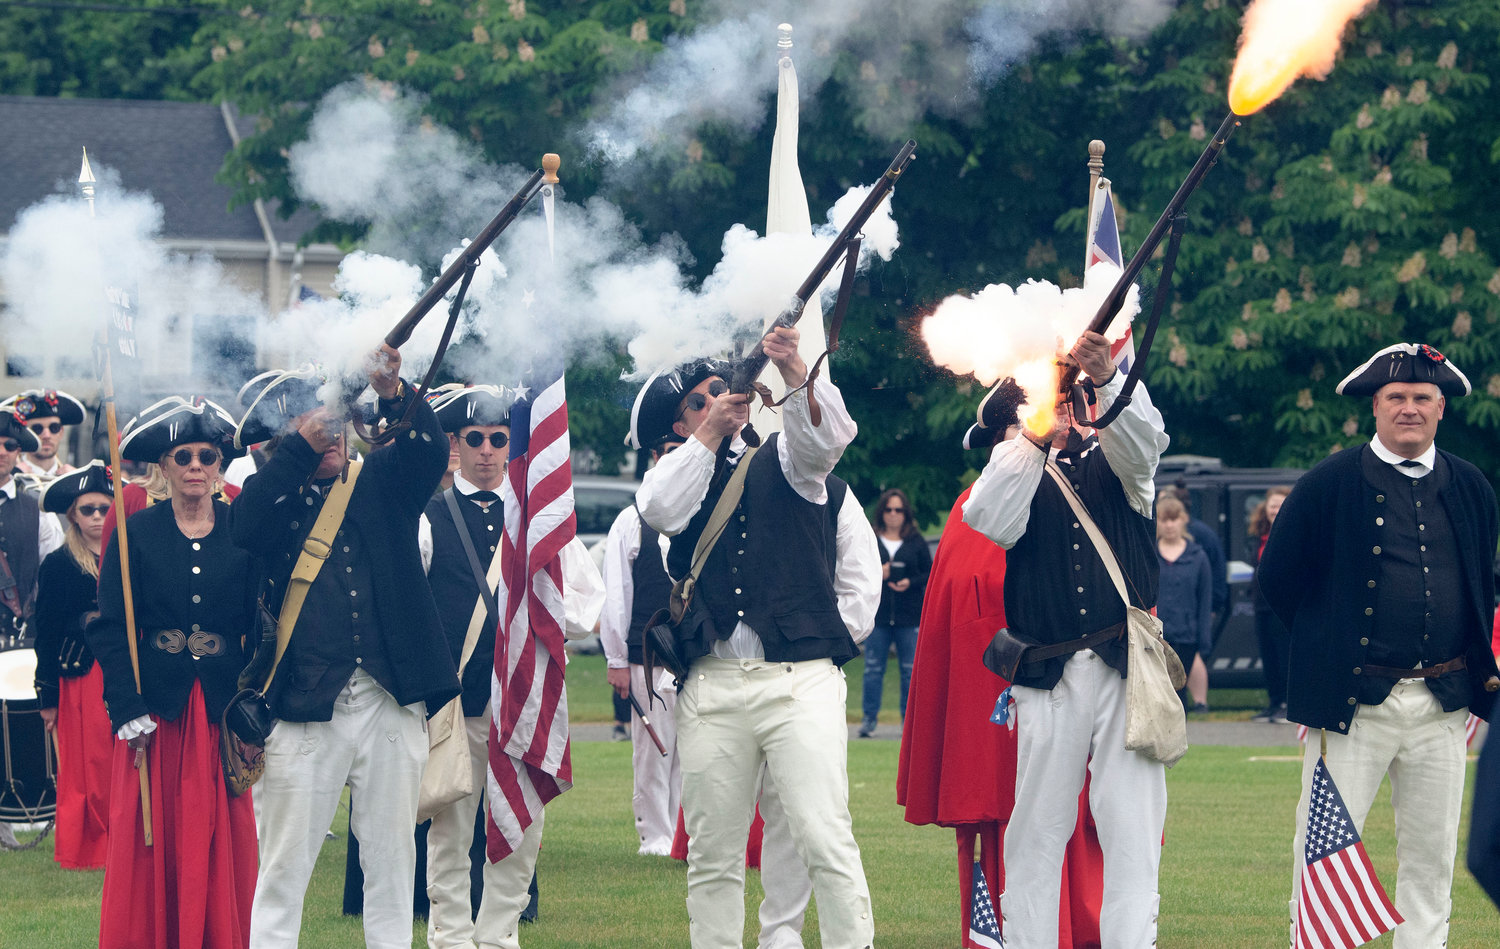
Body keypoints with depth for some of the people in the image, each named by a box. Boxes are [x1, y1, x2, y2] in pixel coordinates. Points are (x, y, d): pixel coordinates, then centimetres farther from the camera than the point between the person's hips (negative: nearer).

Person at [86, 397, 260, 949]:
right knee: (148, 841, -1)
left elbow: (262, 628, 3)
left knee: (224, 840, 1)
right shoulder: (136, 534, 2)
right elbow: (110, 630, -1)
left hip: (224, 707, 1)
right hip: (155, 705, -1)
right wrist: (129, 712, -11)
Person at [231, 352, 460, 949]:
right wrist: (302, 446, -21)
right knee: (286, 861, 0)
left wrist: (394, 395, -23)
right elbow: (246, 526, -15)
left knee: (392, 855, 7)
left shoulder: (381, 485, 13)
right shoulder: (270, 500, 6)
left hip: (390, 705, 3)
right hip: (305, 706, -3)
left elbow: (428, 452, -5)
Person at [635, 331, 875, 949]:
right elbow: (659, 510, -4)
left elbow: (828, 434, -7)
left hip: (799, 678, -2)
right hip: (710, 685, 2)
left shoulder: (782, 461, 14)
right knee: (712, 853, 3)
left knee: (826, 839, -14)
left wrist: (793, 371, -24)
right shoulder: (681, 477, 18)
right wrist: (709, 433, -3)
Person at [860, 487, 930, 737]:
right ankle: (869, 718, 3)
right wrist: (874, 575, -11)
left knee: (910, 670, 1)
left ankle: (910, 718, 7)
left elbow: (930, 574, 7)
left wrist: (911, 583, -10)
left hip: (908, 616, 0)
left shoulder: (916, 542, 7)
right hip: (877, 615, 0)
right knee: (873, 668, -1)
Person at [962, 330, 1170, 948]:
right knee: (1036, 826, 0)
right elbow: (992, 522, -9)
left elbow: (1143, 439, -12)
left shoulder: (1115, 454, 12)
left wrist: (1105, 376, -31)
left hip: (1126, 667, 0)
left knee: (1131, 825, -4)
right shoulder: (1015, 462, 11)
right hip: (1048, 676, 0)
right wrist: (1038, 436, -15)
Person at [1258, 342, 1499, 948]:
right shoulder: (1330, 484, -3)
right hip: (1355, 702, -4)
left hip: (1443, 704, 4)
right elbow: (1276, 576, 3)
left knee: (1432, 854, 7)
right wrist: (1327, 644, 7)